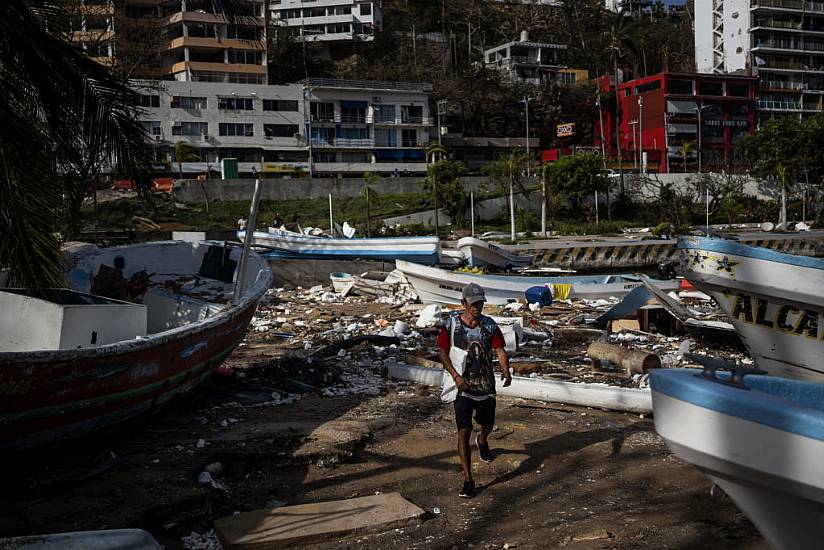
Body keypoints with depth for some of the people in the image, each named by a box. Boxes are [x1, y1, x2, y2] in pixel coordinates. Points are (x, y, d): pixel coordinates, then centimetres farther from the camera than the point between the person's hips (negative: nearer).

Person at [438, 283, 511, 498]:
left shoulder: (490, 325, -1)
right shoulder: (451, 325, -8)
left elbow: (500, 350, -5)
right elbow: (443, 353, -5)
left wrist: (506, 372, -24)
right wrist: (455, 376, -19)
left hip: (486, 385, 3)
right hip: (462, 386, -3)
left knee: (487, 424, 22)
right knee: (464, 431, -12)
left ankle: (482, 442, 61)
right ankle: (468, 480, -7)